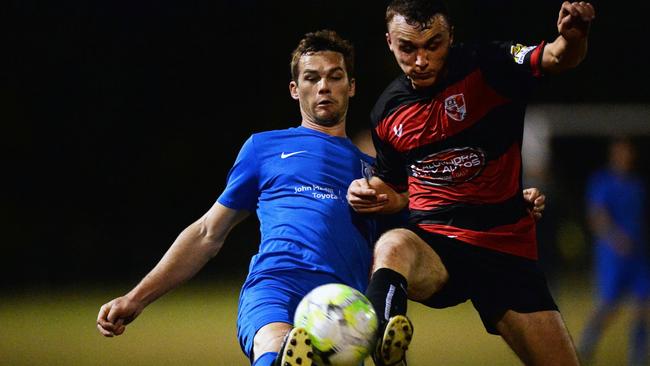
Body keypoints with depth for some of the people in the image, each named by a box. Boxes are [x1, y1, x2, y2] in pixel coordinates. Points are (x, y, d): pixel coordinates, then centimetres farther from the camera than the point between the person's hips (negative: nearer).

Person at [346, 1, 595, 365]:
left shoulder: (487, 66, -4)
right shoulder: (387, 112, 8)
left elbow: (558, 58, -22)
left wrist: (573, 36, -45)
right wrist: (379, 196, 1)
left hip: (506, 247, 0)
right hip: (431, 243, 0)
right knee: (393, 247, -37)